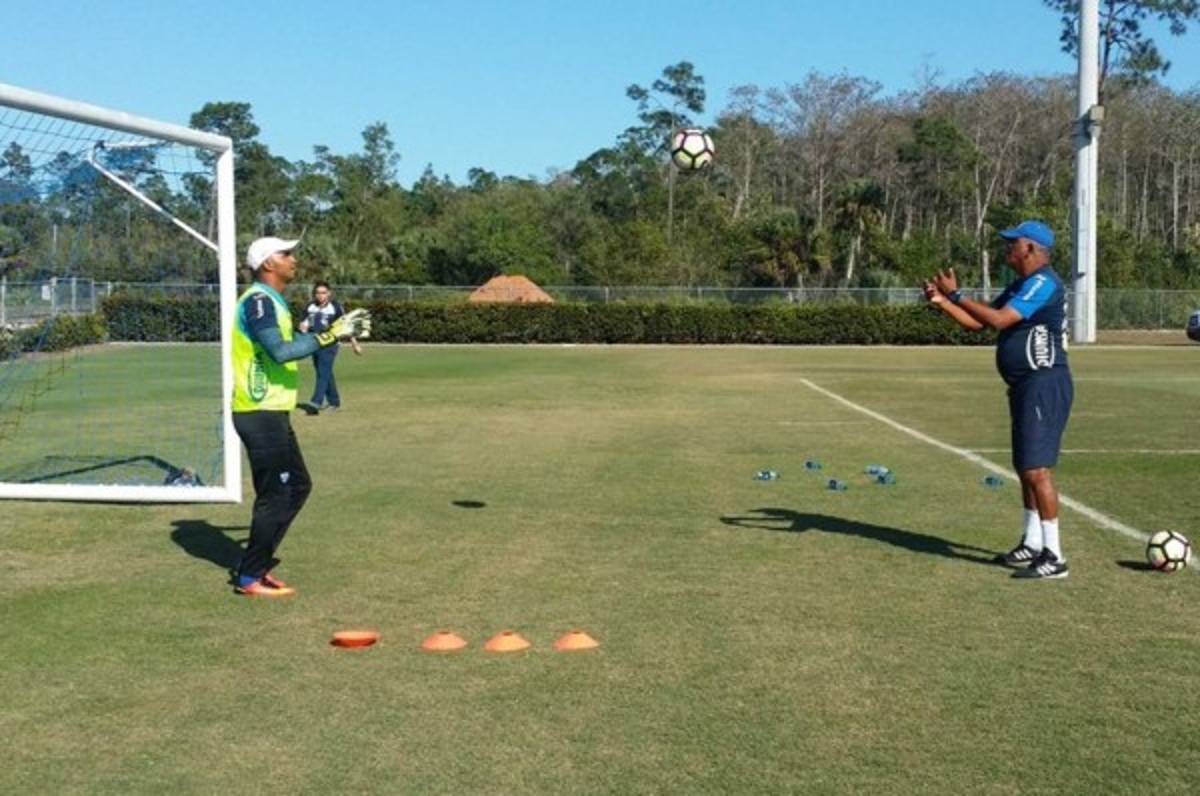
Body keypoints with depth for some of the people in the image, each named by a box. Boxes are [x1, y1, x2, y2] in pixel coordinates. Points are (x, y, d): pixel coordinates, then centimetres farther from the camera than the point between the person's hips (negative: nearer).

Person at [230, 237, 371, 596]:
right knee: (275, 495, -4)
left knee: (298, 486, 16)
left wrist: (339, 331, 13)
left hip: (272, 413, 10)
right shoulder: (258, 301, -15)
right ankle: (250, 578, 5)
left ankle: (258, 564, 22)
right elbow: (280, 351, -27)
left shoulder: (272, 301, 16)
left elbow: (288, 346, 19)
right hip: (260, 414, -10)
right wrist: (331, 334, -22)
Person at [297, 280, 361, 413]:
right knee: (326, 375, 13)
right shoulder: (310, 307, 8)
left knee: (323, 373, -15)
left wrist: (354, 344, 1)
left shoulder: (335, 307, -5)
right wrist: (303, 327, -9)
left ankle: (316, 403, -22)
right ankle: (334, 402, 25)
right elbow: (305, 324, 16)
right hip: (314, 345, 6)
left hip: (329, 346, -6)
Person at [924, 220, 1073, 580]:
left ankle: (1054, 557, -11)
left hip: (1044, 385, -11)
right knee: (1025, 468, 16)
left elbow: (998, 320, -24)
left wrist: (956, 294, -16)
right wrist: (942, 302, 6)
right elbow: (978, 322, 18)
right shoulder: (1022, 285, 17)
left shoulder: (1043, 283, -15)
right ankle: (1032, 544, 27)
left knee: (1037, 469, -13)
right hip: (1026, 387, 11)